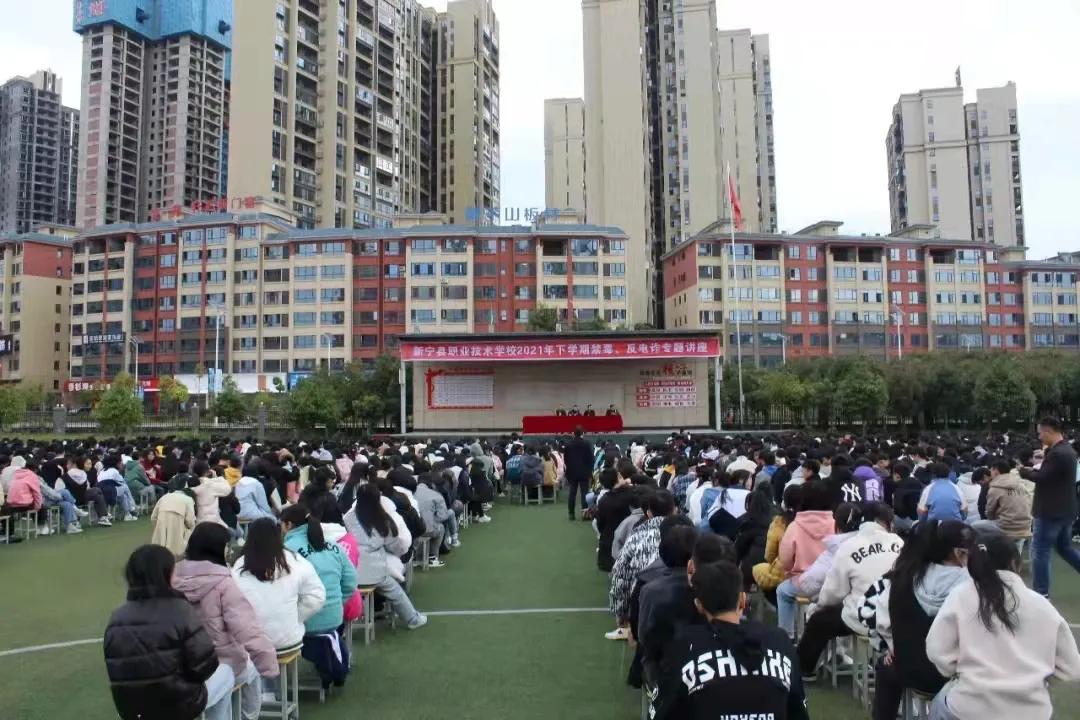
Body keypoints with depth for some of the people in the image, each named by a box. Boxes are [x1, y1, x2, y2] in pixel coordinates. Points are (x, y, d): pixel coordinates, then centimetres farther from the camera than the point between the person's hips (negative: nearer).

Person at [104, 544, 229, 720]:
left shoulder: (116, 619, -5)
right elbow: (204, 668, -20)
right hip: (180, 705, -5)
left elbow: (117, 675, 6)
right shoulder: (180, 611, -21)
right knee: (226, 672, 23)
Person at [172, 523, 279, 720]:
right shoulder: (223, 584, -25)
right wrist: (268, 663, -22)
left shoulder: (175, 578, -8)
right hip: (224, 666, -4)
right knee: (253, 671, 29)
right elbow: (247, 629, -28)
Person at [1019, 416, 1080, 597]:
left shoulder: (1057, 453, -22)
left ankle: (1041, 593, 3)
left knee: (1039, 551, -2)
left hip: (1051, 511, -10)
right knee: (1065, 548, 22)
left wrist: (1024, 472, -6)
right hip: (1065, 510, 10)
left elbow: (1042, 477, -20)